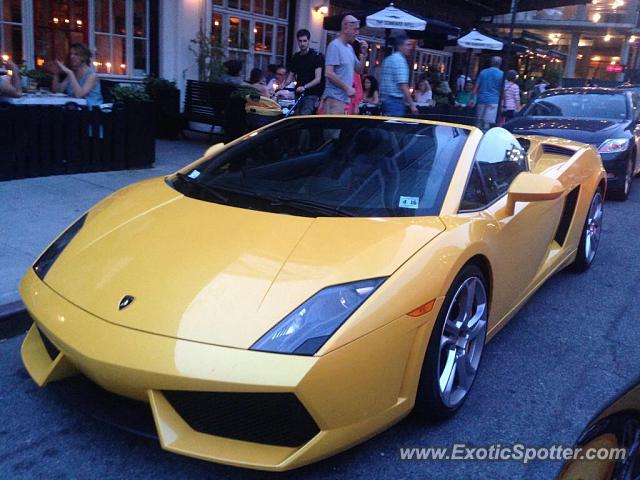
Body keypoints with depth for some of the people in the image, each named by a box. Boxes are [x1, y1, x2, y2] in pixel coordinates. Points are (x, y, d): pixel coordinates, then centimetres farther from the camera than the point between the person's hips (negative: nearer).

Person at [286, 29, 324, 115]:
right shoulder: (295, 57, 13)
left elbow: (318, 79, -13)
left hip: (311, 95, -6)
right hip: (298, 94, 6)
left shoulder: (316, 56, -4)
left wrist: (304, 87, -29)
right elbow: (291, 76, 17)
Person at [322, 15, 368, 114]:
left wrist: (363, 54, 7)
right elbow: (328, 73, -18)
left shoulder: (349, 47, 17)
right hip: (335, 98, -9)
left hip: (345, 98, 9)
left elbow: (358, 70, 23)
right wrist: (347, 88, -16)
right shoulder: (335, 45, -9)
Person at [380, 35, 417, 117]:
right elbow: (403, 85, -20)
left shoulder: (388, 59, 16)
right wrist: (412, 105, -19)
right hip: (396, 100, -10)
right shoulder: (400, 60, -13)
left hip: (385, 99, 10)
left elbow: (383, 81, 21)